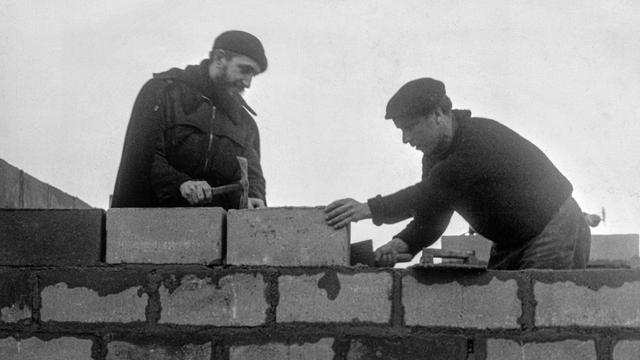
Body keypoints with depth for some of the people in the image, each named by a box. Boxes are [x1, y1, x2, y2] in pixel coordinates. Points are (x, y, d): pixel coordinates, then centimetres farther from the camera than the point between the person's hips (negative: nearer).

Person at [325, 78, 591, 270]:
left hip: (555, 233, -9)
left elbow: (435, 193, -36)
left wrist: (370, 209, -40)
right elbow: (430, 219, 1)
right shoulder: (436, 157, 3)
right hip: (511, 244, 9)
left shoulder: (481, 140, -26)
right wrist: (403, 244, -20)